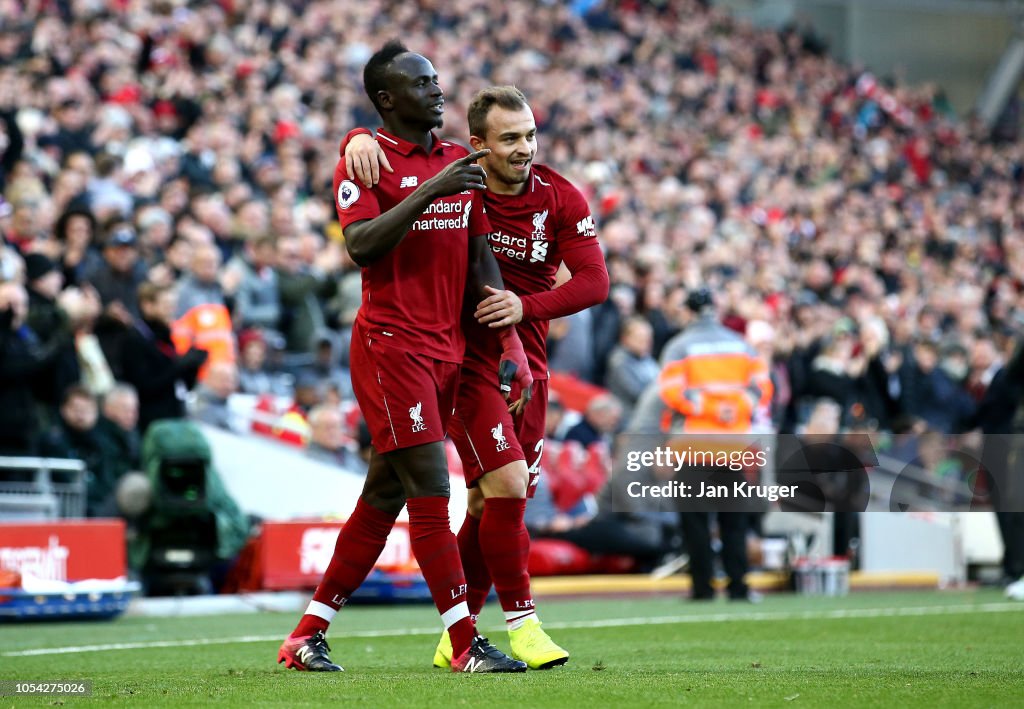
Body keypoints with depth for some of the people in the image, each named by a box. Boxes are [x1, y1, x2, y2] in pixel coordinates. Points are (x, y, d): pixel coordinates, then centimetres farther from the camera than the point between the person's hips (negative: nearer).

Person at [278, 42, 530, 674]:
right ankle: (467, 644, -10)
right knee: (430, 486, -11)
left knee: (384, 496, 9)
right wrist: (430, 191, -24)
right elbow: (361, 245, -18)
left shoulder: (461, 163, 15)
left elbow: (482, 260, 16)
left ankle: (307, 636, 16)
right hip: (390, 343, -7)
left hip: (447, 349, 7)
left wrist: (511, 343, 9)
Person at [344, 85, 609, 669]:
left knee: (490, 506, 9)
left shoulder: (562, 200, -3)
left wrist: (527, 306, -22)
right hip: (464, 356, -4)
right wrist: (363, 141, -26)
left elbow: (594, 281, -7)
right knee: (507, 483, -18)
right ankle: (522, 625, -9)